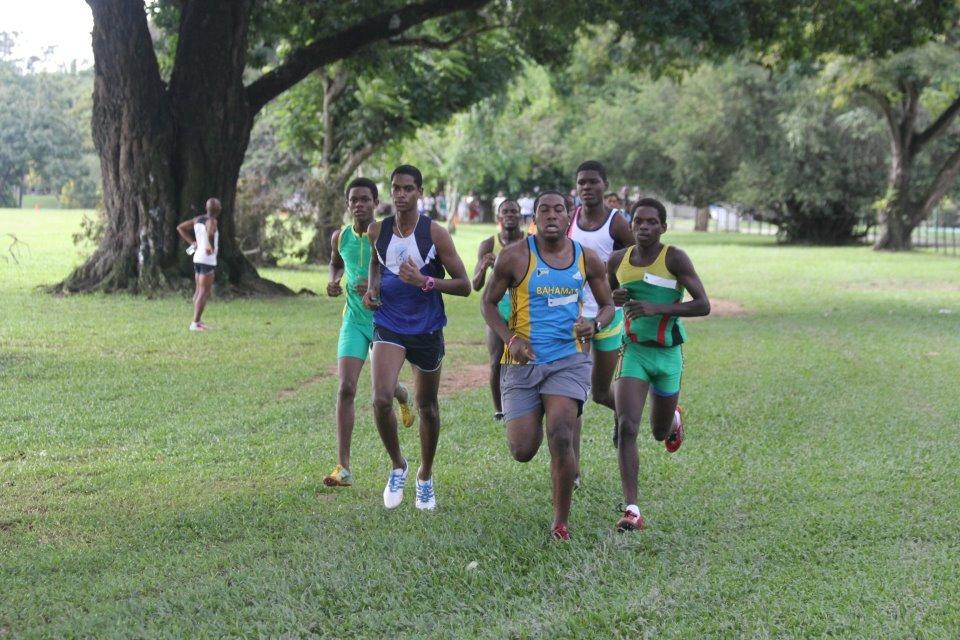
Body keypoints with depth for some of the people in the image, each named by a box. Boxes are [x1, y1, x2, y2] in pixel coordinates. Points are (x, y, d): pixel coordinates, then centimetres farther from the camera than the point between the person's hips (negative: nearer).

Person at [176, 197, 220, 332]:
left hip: (198, 258, 9)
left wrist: (192, 243, 12)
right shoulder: (211, 221, -17)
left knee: (199, 291, 16)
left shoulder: (198, 219, 8)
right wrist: (211, 246, -21)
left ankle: (197, 321, 21)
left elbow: (180, 227, 16)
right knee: (204, 293, -7)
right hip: (208, 261, -9)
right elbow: (210, 233, -40)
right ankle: (195, 323, -12)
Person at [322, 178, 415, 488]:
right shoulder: (340, 237, 1)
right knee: (345, 388, -12)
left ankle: (403, 396, 54)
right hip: (355, 320, 2)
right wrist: (334, 281, 1)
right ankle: (343, 468, -12)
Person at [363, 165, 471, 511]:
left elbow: (464, 285, -10)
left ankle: (425, 477, 32)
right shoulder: (377, 231, -2)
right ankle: (397, 465, 7)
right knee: (381, 399, -19)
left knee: (427, 406, 12)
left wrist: (425, 282, -25)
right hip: (388, 326, 1)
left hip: (426, 329, -1)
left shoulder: (435, 233, -11)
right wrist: (372, 287, 2)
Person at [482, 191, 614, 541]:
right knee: (522, 451, -1)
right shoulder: (515, 256, -5)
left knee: (561, 438, -18)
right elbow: (488, 302, 4)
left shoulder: (587, 259, 4)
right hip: (523, 362, 0)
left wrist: (594, 324, -8)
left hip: (569, 359, 1)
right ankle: (532, 419, 40)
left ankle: (561, 522, -1)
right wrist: (510, 338, -13)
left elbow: (607, 305, 16)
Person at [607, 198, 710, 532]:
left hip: (668, 354, -1)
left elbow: (703, 305, -18)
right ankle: (631, 510, -18)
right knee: (626, 426, -18)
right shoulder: (618, 260, 0)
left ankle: (673, 417, 56)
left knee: (660, 433, 16)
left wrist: (658, 308, -30)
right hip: (634, 351, 2)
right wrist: (614, 298, -7)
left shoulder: (675, 258, -13)